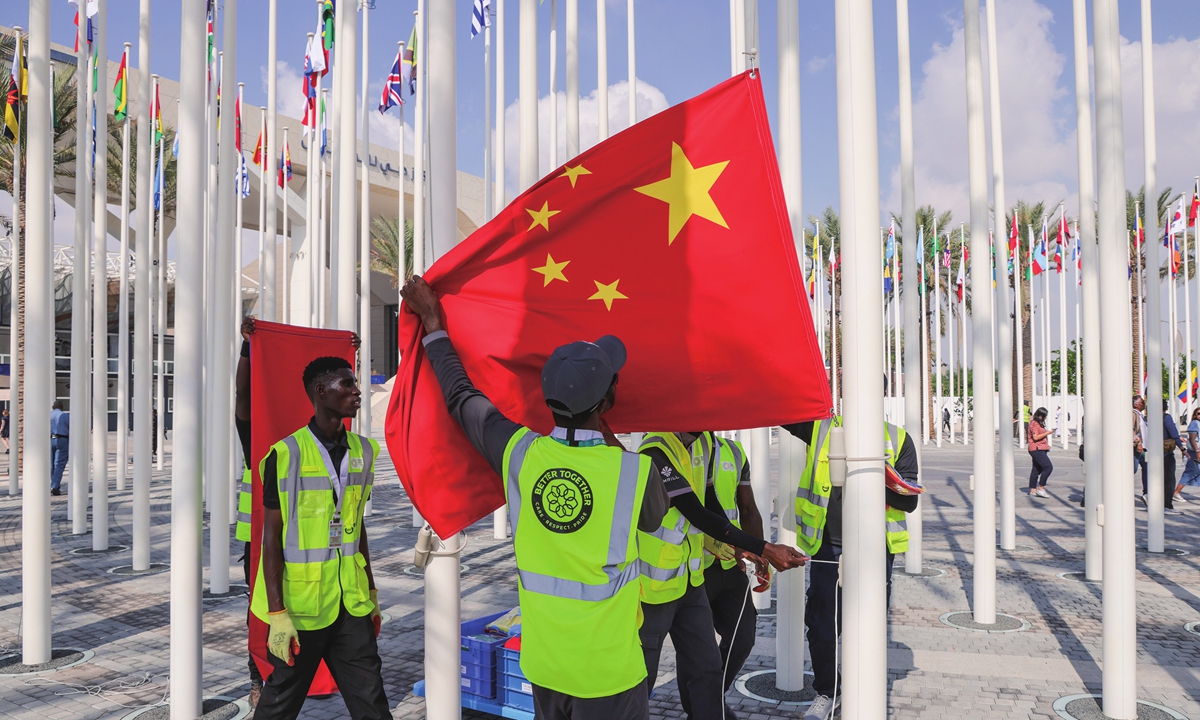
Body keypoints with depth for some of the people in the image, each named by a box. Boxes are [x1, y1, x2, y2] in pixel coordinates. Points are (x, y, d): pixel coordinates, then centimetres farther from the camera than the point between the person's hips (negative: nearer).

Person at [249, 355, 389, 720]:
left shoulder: (362, 451, 6)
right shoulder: (287, 454, -11)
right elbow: (272, 537, -9)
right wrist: (277, 613, -11)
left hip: (351, 604, 5)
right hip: (300, 605, -5)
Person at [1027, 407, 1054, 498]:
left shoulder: (1039, 423, 21)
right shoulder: (1034, 424, -11)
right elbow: (1035, 437, -20)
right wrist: (1047, 433, -15)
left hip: (1040, 450, 11)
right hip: (1037, 449, -11)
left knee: (1036, 469, 10)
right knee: (1048, 467, -17)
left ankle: (1033, 491, 12)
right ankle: (1040, 488, -13)